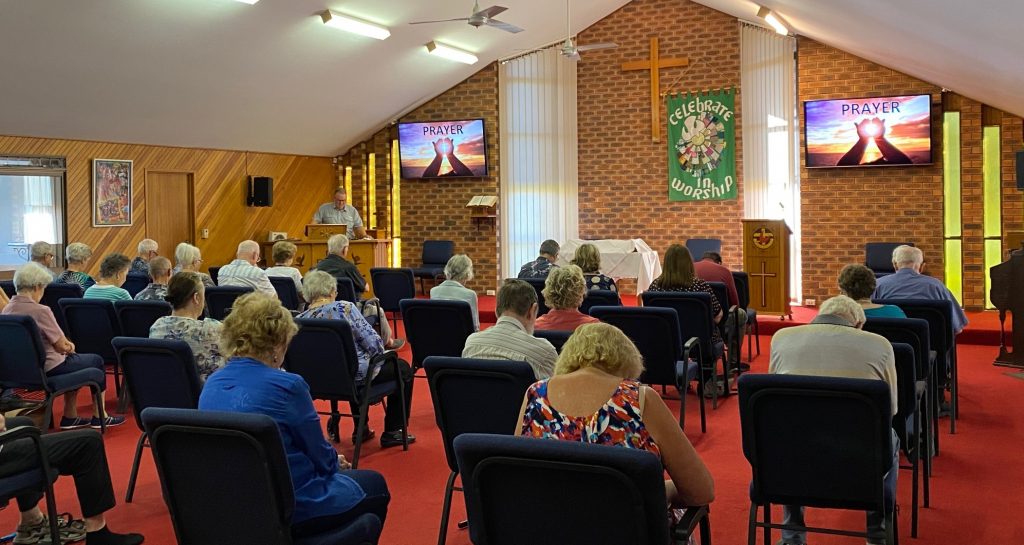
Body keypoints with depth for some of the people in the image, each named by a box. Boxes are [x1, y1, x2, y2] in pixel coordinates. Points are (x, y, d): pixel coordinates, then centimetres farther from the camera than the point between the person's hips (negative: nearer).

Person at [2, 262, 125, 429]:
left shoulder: (6, 310, 1)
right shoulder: (41, 311, -24)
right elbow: (61, 347, -19)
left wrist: (63, 342, 1)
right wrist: (67, 345, 3)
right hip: (47, 370, -8)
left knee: (73, 359, 32)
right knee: (96, 360, 15)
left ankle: (70, 416, 31)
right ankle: (99, 416, 21)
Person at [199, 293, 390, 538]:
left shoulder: (211, 385, 0)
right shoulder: (287, 385, -21)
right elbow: (321, 457, -10)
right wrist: (335, 462, 13)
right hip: (292, 510, -7)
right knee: (375, 484, 22)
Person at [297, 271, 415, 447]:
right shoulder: (344, 308, -19)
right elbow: (373, 343, -18)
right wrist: (382, 353, 4)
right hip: (356, 376, -6)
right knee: (403, 368, 18)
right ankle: (392, 432, 18)